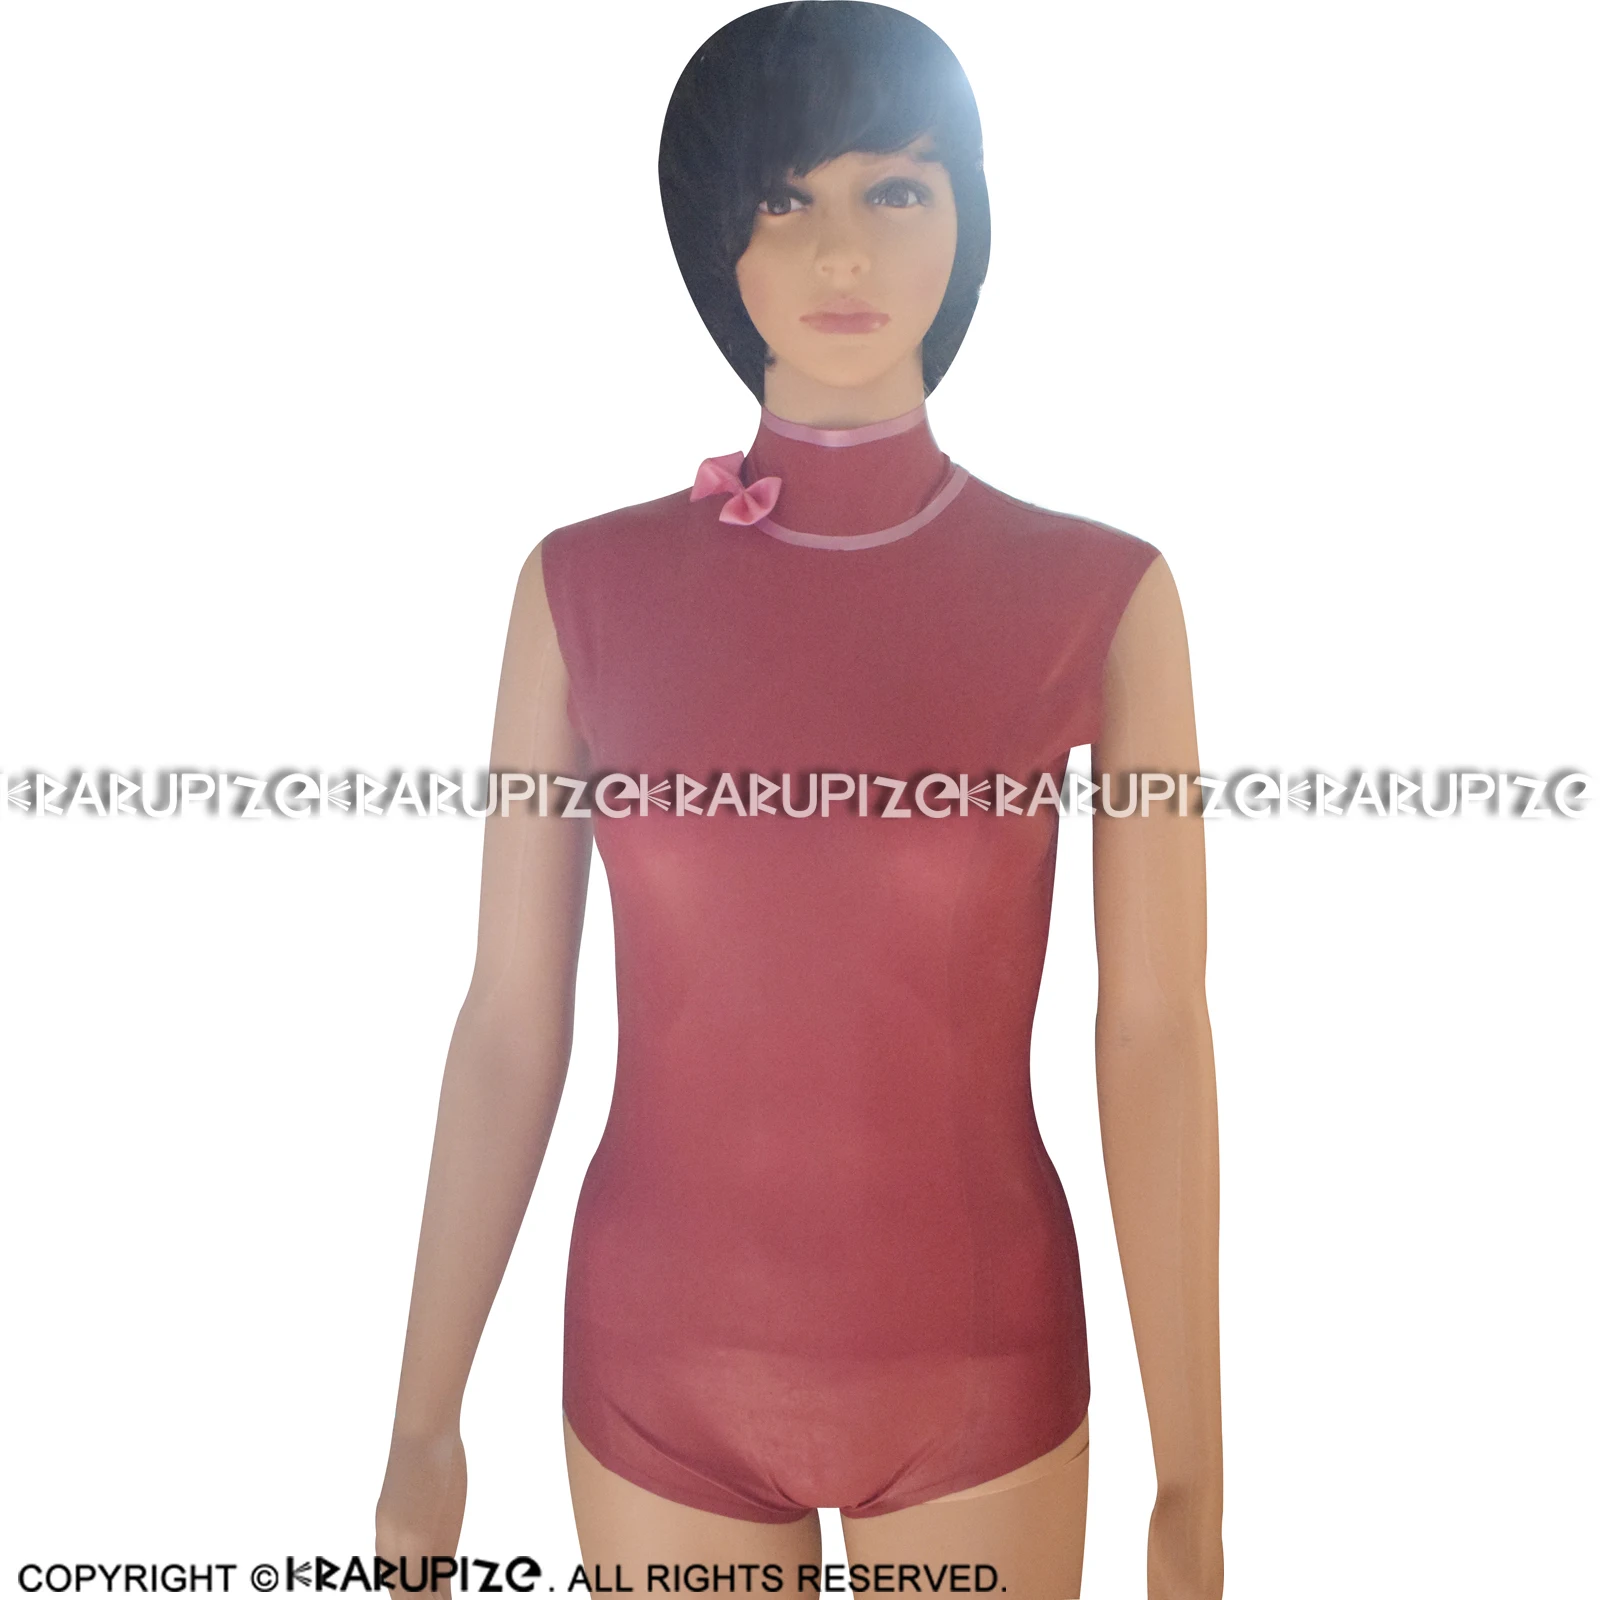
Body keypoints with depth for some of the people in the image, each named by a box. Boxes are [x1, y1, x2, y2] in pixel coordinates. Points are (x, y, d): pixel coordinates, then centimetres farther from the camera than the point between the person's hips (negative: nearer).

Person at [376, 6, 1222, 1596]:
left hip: (981, 1371, 0)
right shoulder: (586, 588, -8)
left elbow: (1155, 1039, -8)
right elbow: (510, 1023, -5)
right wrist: (425, 1418, 1)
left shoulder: (1100, 598, -10)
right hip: (660, 1363, 1)